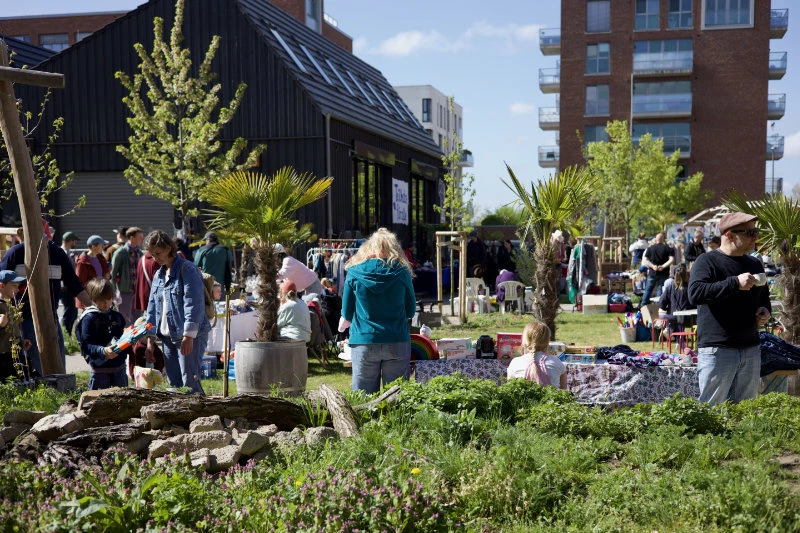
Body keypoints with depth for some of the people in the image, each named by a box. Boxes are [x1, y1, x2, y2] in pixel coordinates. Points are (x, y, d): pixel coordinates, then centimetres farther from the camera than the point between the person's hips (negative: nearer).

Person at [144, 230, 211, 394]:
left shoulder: (187, 270, -9)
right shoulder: (158, 275, 16)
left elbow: (194, 305, -16)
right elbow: (152, 308, 19)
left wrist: (188, 336, -20)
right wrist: (150, 340, 15)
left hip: (190, 337, -8)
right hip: (167, 337, 8)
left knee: (190, 383, -9)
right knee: (174, 384, 9)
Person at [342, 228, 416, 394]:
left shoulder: (354, 272, -1)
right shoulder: (401, 272, 0)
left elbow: (346, 314, 7)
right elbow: (411, 311, 9)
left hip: (364, 343, 0)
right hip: (397, 342, 1)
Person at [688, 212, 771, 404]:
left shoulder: (754, 264, 15)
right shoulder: (707, 261, -5)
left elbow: (764, 297, 29)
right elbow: (695, 293, -22)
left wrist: (765, 309, 6)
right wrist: (735, 283, -25)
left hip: (751, 350, 7)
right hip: (717, 350, -6)